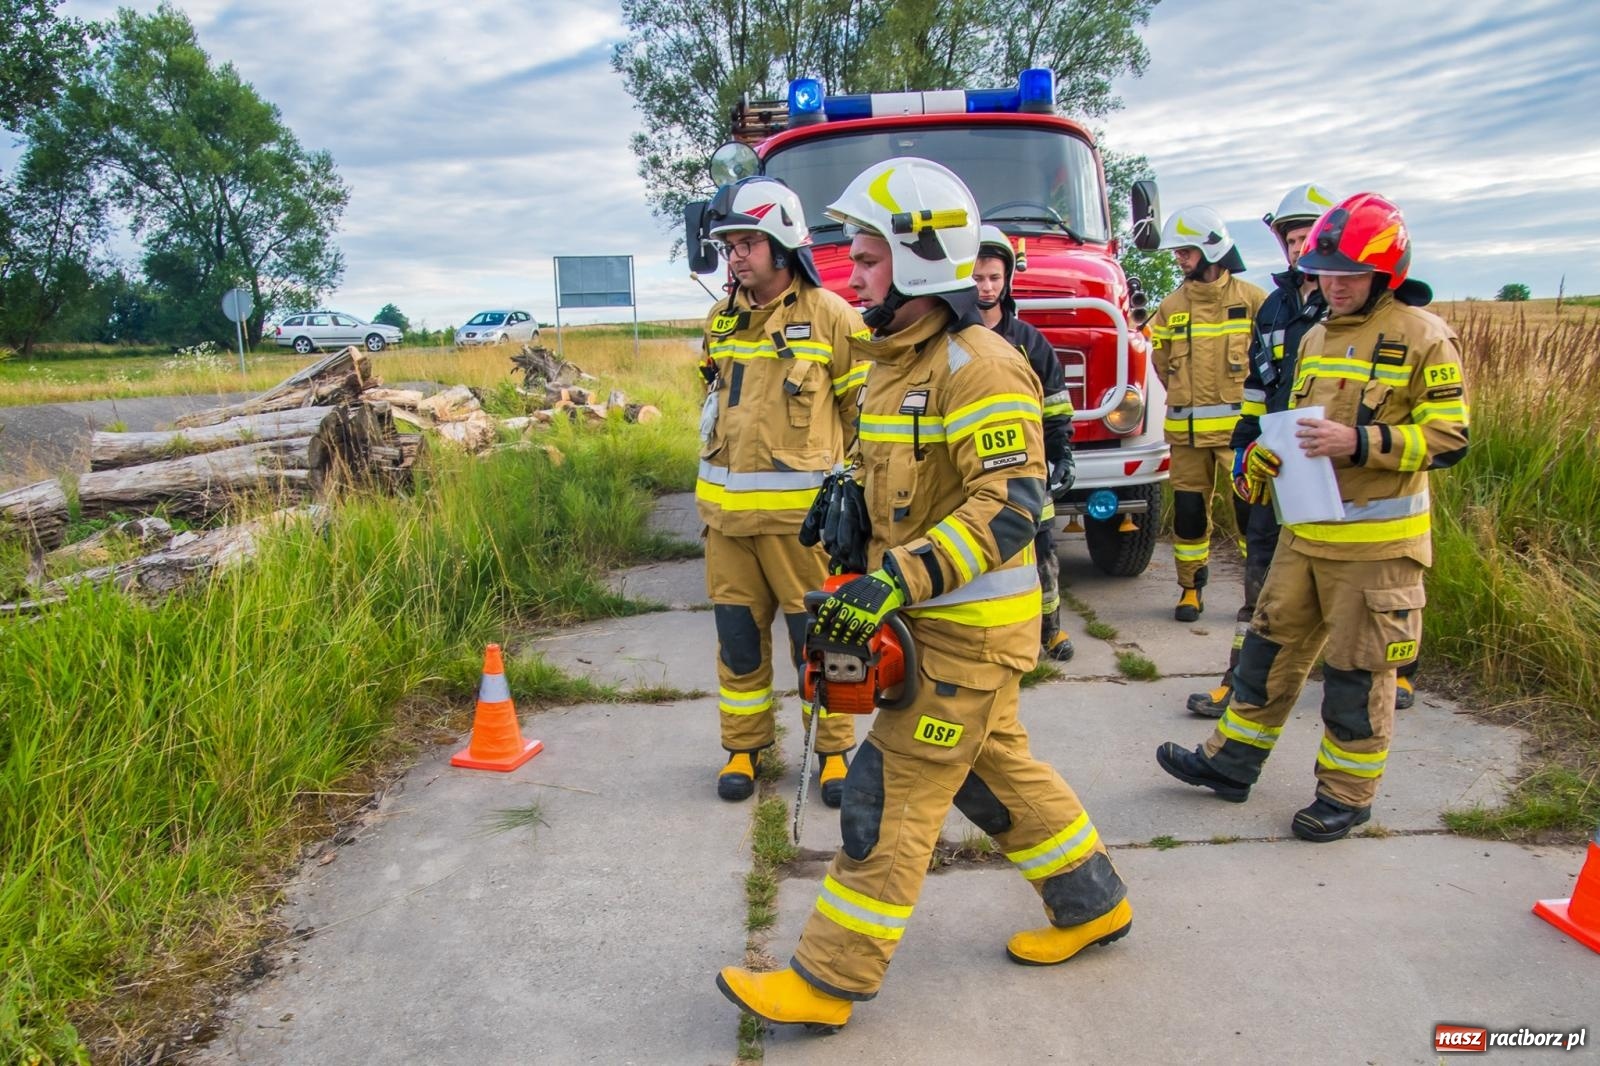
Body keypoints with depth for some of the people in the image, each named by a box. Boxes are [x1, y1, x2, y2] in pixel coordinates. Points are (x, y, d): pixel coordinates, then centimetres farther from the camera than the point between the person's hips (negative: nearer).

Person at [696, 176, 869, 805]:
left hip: (800, 510, -5)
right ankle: (744, 746, 26)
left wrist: (833, 474, 3)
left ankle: (834, 748, 20)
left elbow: (864, 411, 1)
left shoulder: (830, 316, -4)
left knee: (816, 635, 4)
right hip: (726, 509, 5)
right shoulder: (721, 320, 12)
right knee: (738, 634, 11)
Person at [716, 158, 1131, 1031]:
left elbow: (1011, 507, -27)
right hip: (927, 615, 10)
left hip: (969, 628, -10)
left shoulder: (979, 368, -20)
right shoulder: (894, 359, 11)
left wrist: (898, 581, -32)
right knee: (994, 768, 21)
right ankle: (1092, 904, 40)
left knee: (889, 796, -2)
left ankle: (830, 981, 12)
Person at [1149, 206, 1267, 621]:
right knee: (1188, 510, 7)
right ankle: (1190, 588, 20)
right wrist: (1187, 398, 11)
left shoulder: (1252, 299, -2)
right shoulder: (1171, 307, 8)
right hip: (1186, 429, 3)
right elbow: (1160, 362, 17)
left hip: (1240, 426, -3)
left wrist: (1247, 400, 2)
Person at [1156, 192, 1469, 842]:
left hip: (1377, 541, -7)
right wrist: (1264, 458, 5)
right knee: (1273, 646, 13)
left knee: (1357, 672, 4)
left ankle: (1347, 794, 20)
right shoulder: (1317, 337, 13)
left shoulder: (1423, 337, -9)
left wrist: (1359, 442, -25)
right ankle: (1231, 762, 25)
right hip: (1307, 527, 7)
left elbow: (1448, 438, -13)